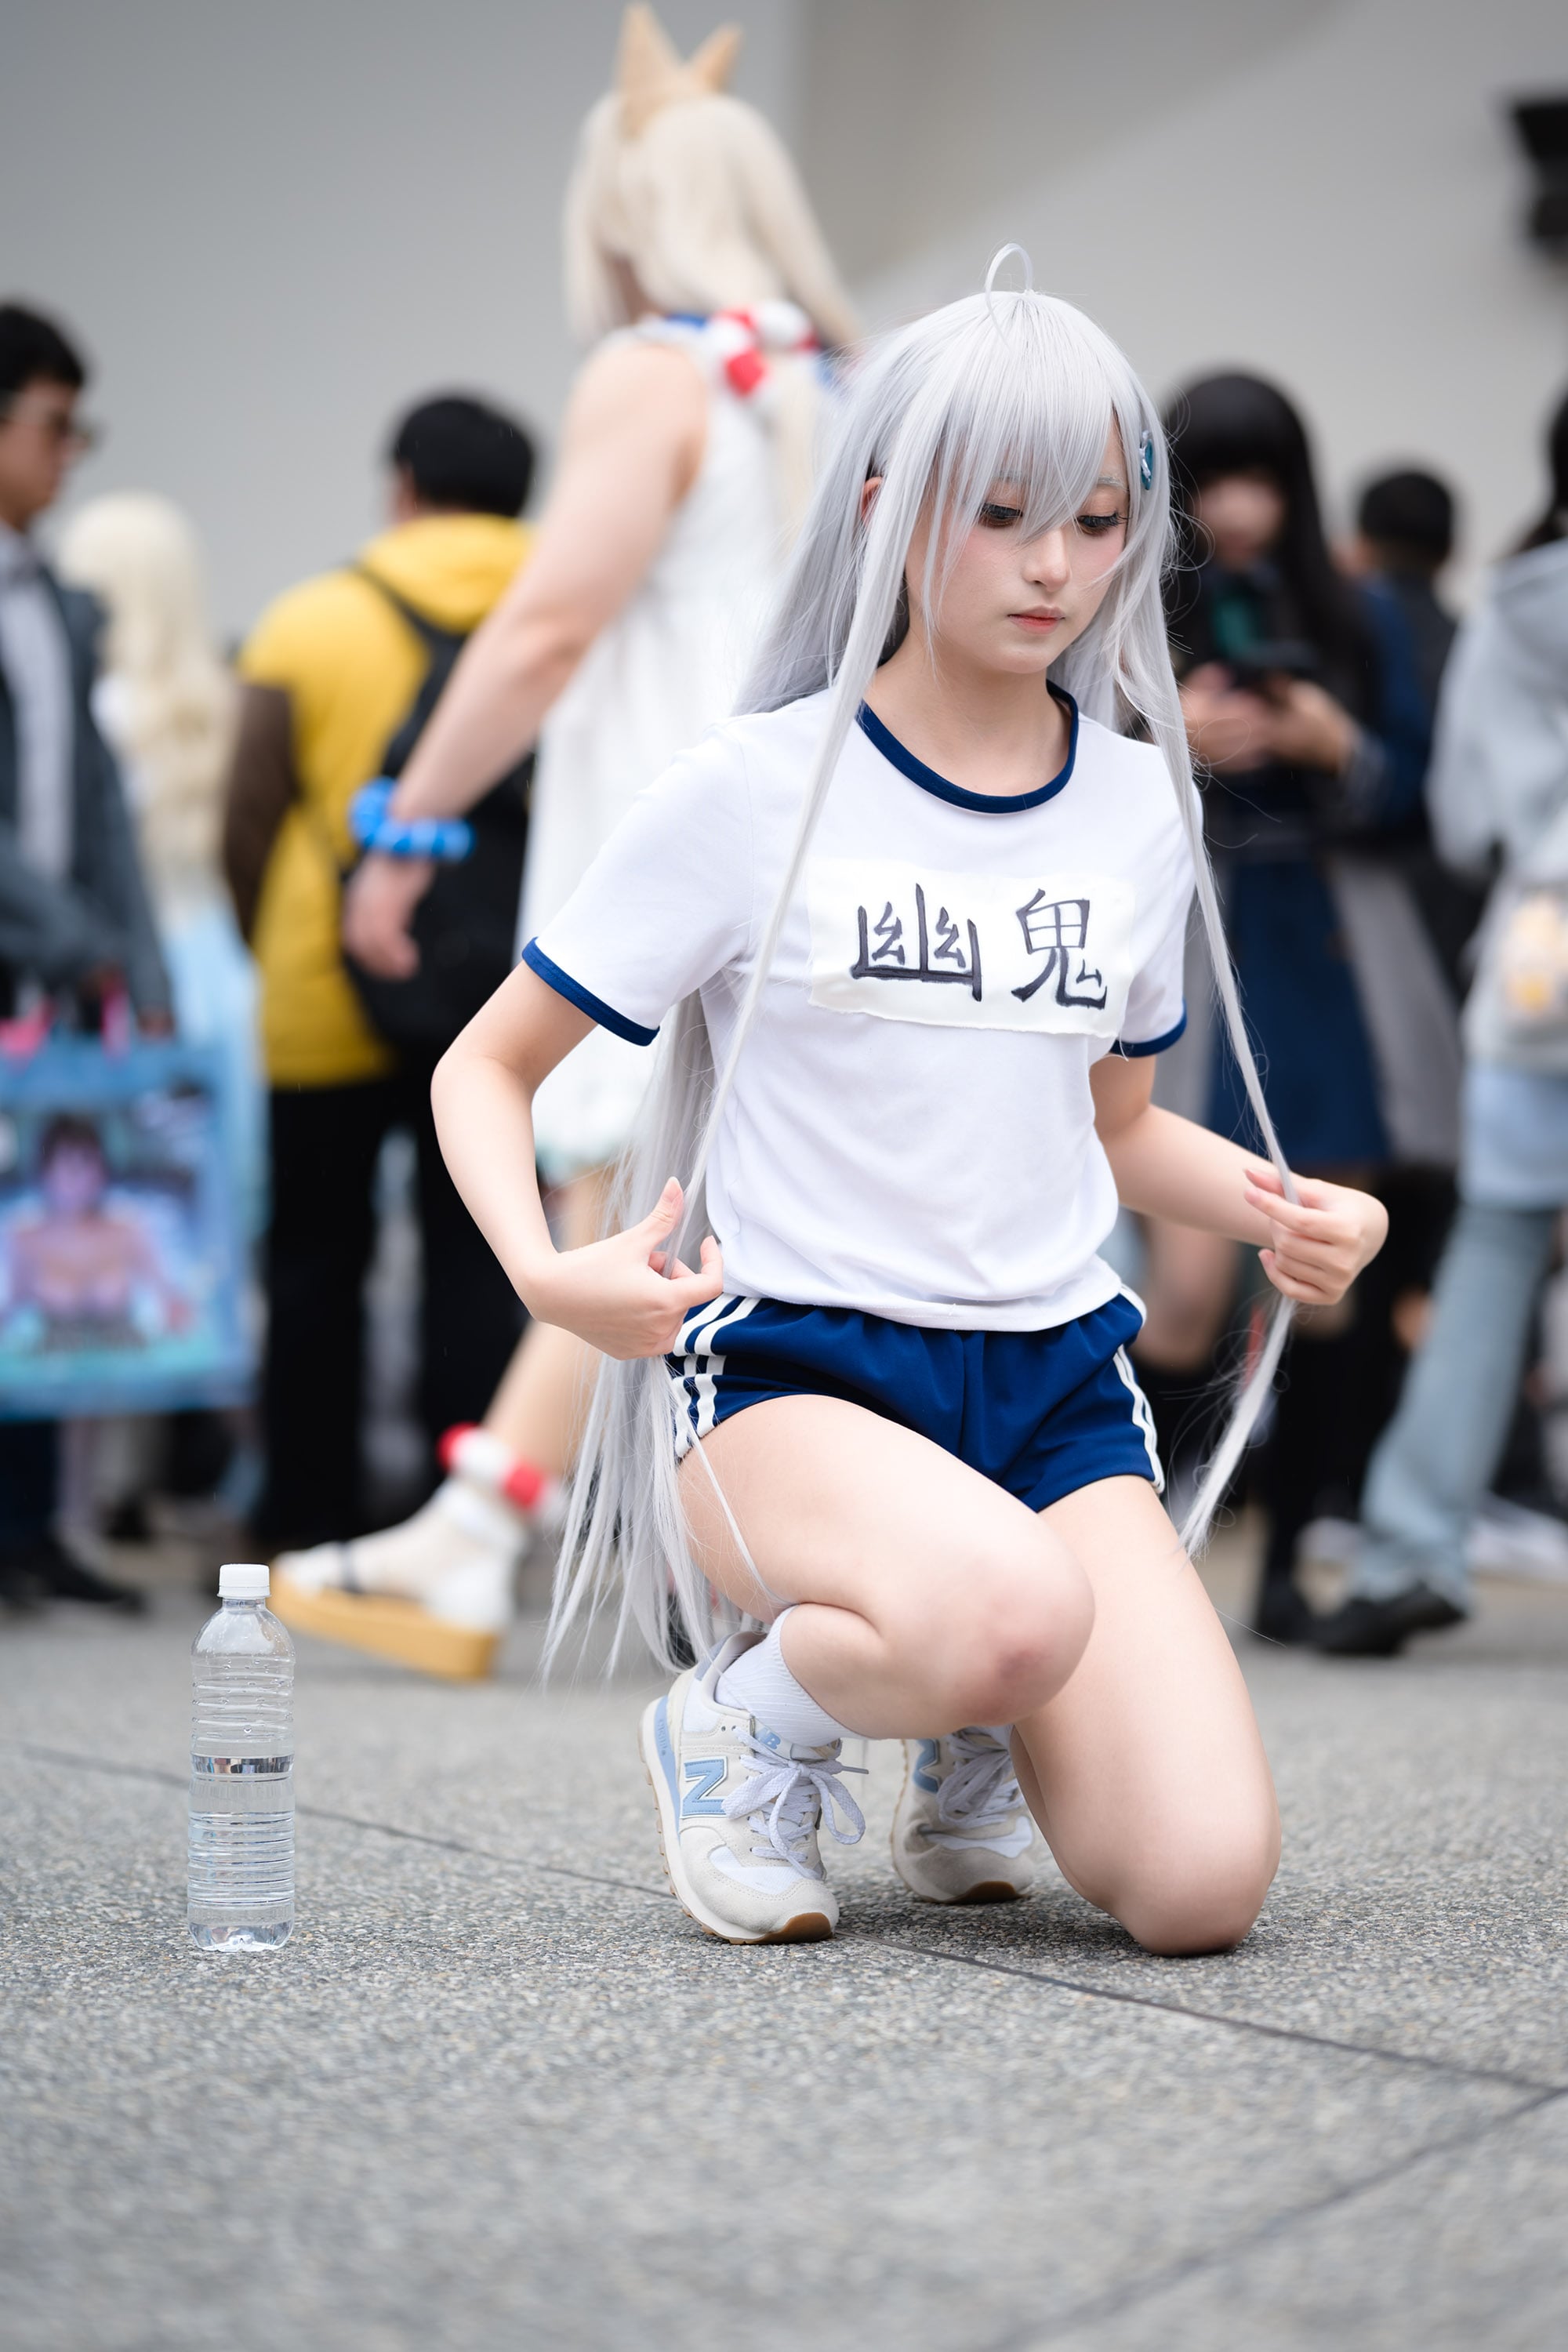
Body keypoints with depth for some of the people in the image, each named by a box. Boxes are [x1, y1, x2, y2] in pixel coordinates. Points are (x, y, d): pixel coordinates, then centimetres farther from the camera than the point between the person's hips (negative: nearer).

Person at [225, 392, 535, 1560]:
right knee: (480, 1261, 4)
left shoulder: (315, 619, -1)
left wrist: (276, 958, 12)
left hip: (328, 1009, -1)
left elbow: (247, 827, -1)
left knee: (317, 1257, 10)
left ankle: (309, 1518, 14)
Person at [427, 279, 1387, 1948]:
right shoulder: (757, 792, -4)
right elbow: (486, 1070, 1)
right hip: (787, 1373, -4)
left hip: (1055, 1379, 4)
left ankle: (975, 1746, 16)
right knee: (1013, 1613, -39)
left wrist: (1296, 1211, 3)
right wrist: (546, 1274, -19)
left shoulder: (1136, 807, 9)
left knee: (1202, 1884, -19)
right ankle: (743, 1720, -4)